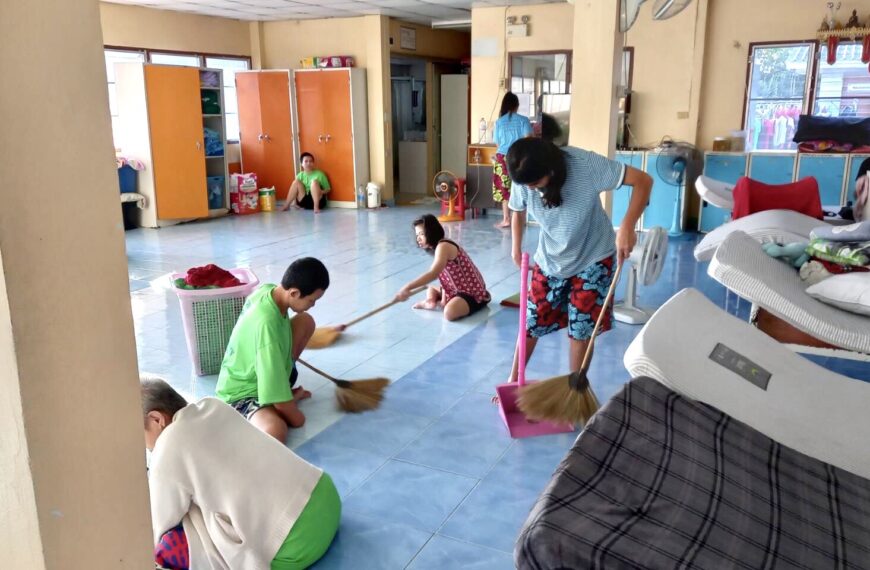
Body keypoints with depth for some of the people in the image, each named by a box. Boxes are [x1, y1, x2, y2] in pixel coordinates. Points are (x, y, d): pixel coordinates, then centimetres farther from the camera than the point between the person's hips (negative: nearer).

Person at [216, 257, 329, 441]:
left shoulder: (268, 290, -12)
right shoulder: (267, 325, -37)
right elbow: (277, 395, -30)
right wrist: (296, 417, -13)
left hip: (264, 374, 10)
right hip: (242, 393, -10)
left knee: (305, 321, -1)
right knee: (275, 433, -39)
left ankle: (288, 394, 11)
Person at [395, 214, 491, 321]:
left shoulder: (443, 246, -22)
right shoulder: (440, 247, 12)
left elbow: (433, 274, -37)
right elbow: (446, 277, 6)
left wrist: (407, 288, -42)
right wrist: (443, 297, -10)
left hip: (473, 293, -11)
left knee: (449, 312, -37)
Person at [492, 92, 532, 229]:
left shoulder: (499, 122, 1)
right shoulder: (523, 120, -4)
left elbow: (498, 143, 10)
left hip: (503, 157, 1)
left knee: (504, 189, 7)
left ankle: (506, 219, 7)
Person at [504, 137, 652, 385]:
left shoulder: (585, 164, -29)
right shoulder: (524, 180, -17)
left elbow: (642, 180, -28)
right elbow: (518, 212, 5)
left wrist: (627, 226, -38)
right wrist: (516, 249, 8)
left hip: (592, 258, -3)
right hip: (550, 260, 3)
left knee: (580, 331, -1)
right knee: (530, 323, 6)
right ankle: (513, 380, 26)